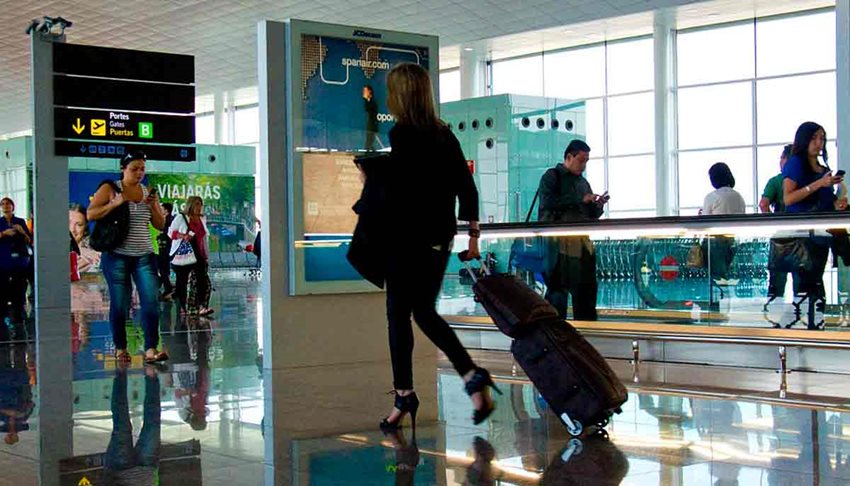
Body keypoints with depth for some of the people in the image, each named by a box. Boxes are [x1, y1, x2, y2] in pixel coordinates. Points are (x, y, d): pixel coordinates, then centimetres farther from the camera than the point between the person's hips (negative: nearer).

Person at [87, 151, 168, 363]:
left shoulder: (147, 192, 11)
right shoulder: (109, 189, 0)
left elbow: (160, 225, 11)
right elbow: (91, 214, -7)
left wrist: (154, 206, -7)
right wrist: (114, 204, -17)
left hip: (144, 256, 3)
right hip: (117, 256, -3)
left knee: (151, 301, -10)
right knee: (119, 304, 3)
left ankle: (151, 350, -13)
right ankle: (120, 348, 18)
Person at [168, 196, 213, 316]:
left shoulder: (202, 219, 14)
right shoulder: (181, 218, -1)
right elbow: (171, 232, -3)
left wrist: (206, 257, 17)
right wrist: (183, 236, -23)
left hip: (198, 256, 4)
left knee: (203, 280, -13)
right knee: (182, 281, 3)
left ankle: (201, 306, -20)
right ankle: (183, 306, 15)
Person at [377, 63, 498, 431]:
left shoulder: (401, 135, -12)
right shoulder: (445, 136, 9)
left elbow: (394, 192, -20)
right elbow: (467, 186, 9)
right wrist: (472, 232, 14)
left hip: (405, 239, -7)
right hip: (440, 241, 7)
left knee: (398, 315, 5)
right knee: (426, 312, 17)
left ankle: (404, 395, 9)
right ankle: (473, 377, 3)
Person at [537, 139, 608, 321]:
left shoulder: (583, 182, 22)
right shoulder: (552, 176, 3)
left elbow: (592, 216, 25)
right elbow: (548, 202, -16)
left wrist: (598, 206, 2)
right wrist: (579, 199, -15)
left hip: (582, 243, 6)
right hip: (557, 243, -6)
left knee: (587, 290, 3)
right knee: (558, 289, -7)